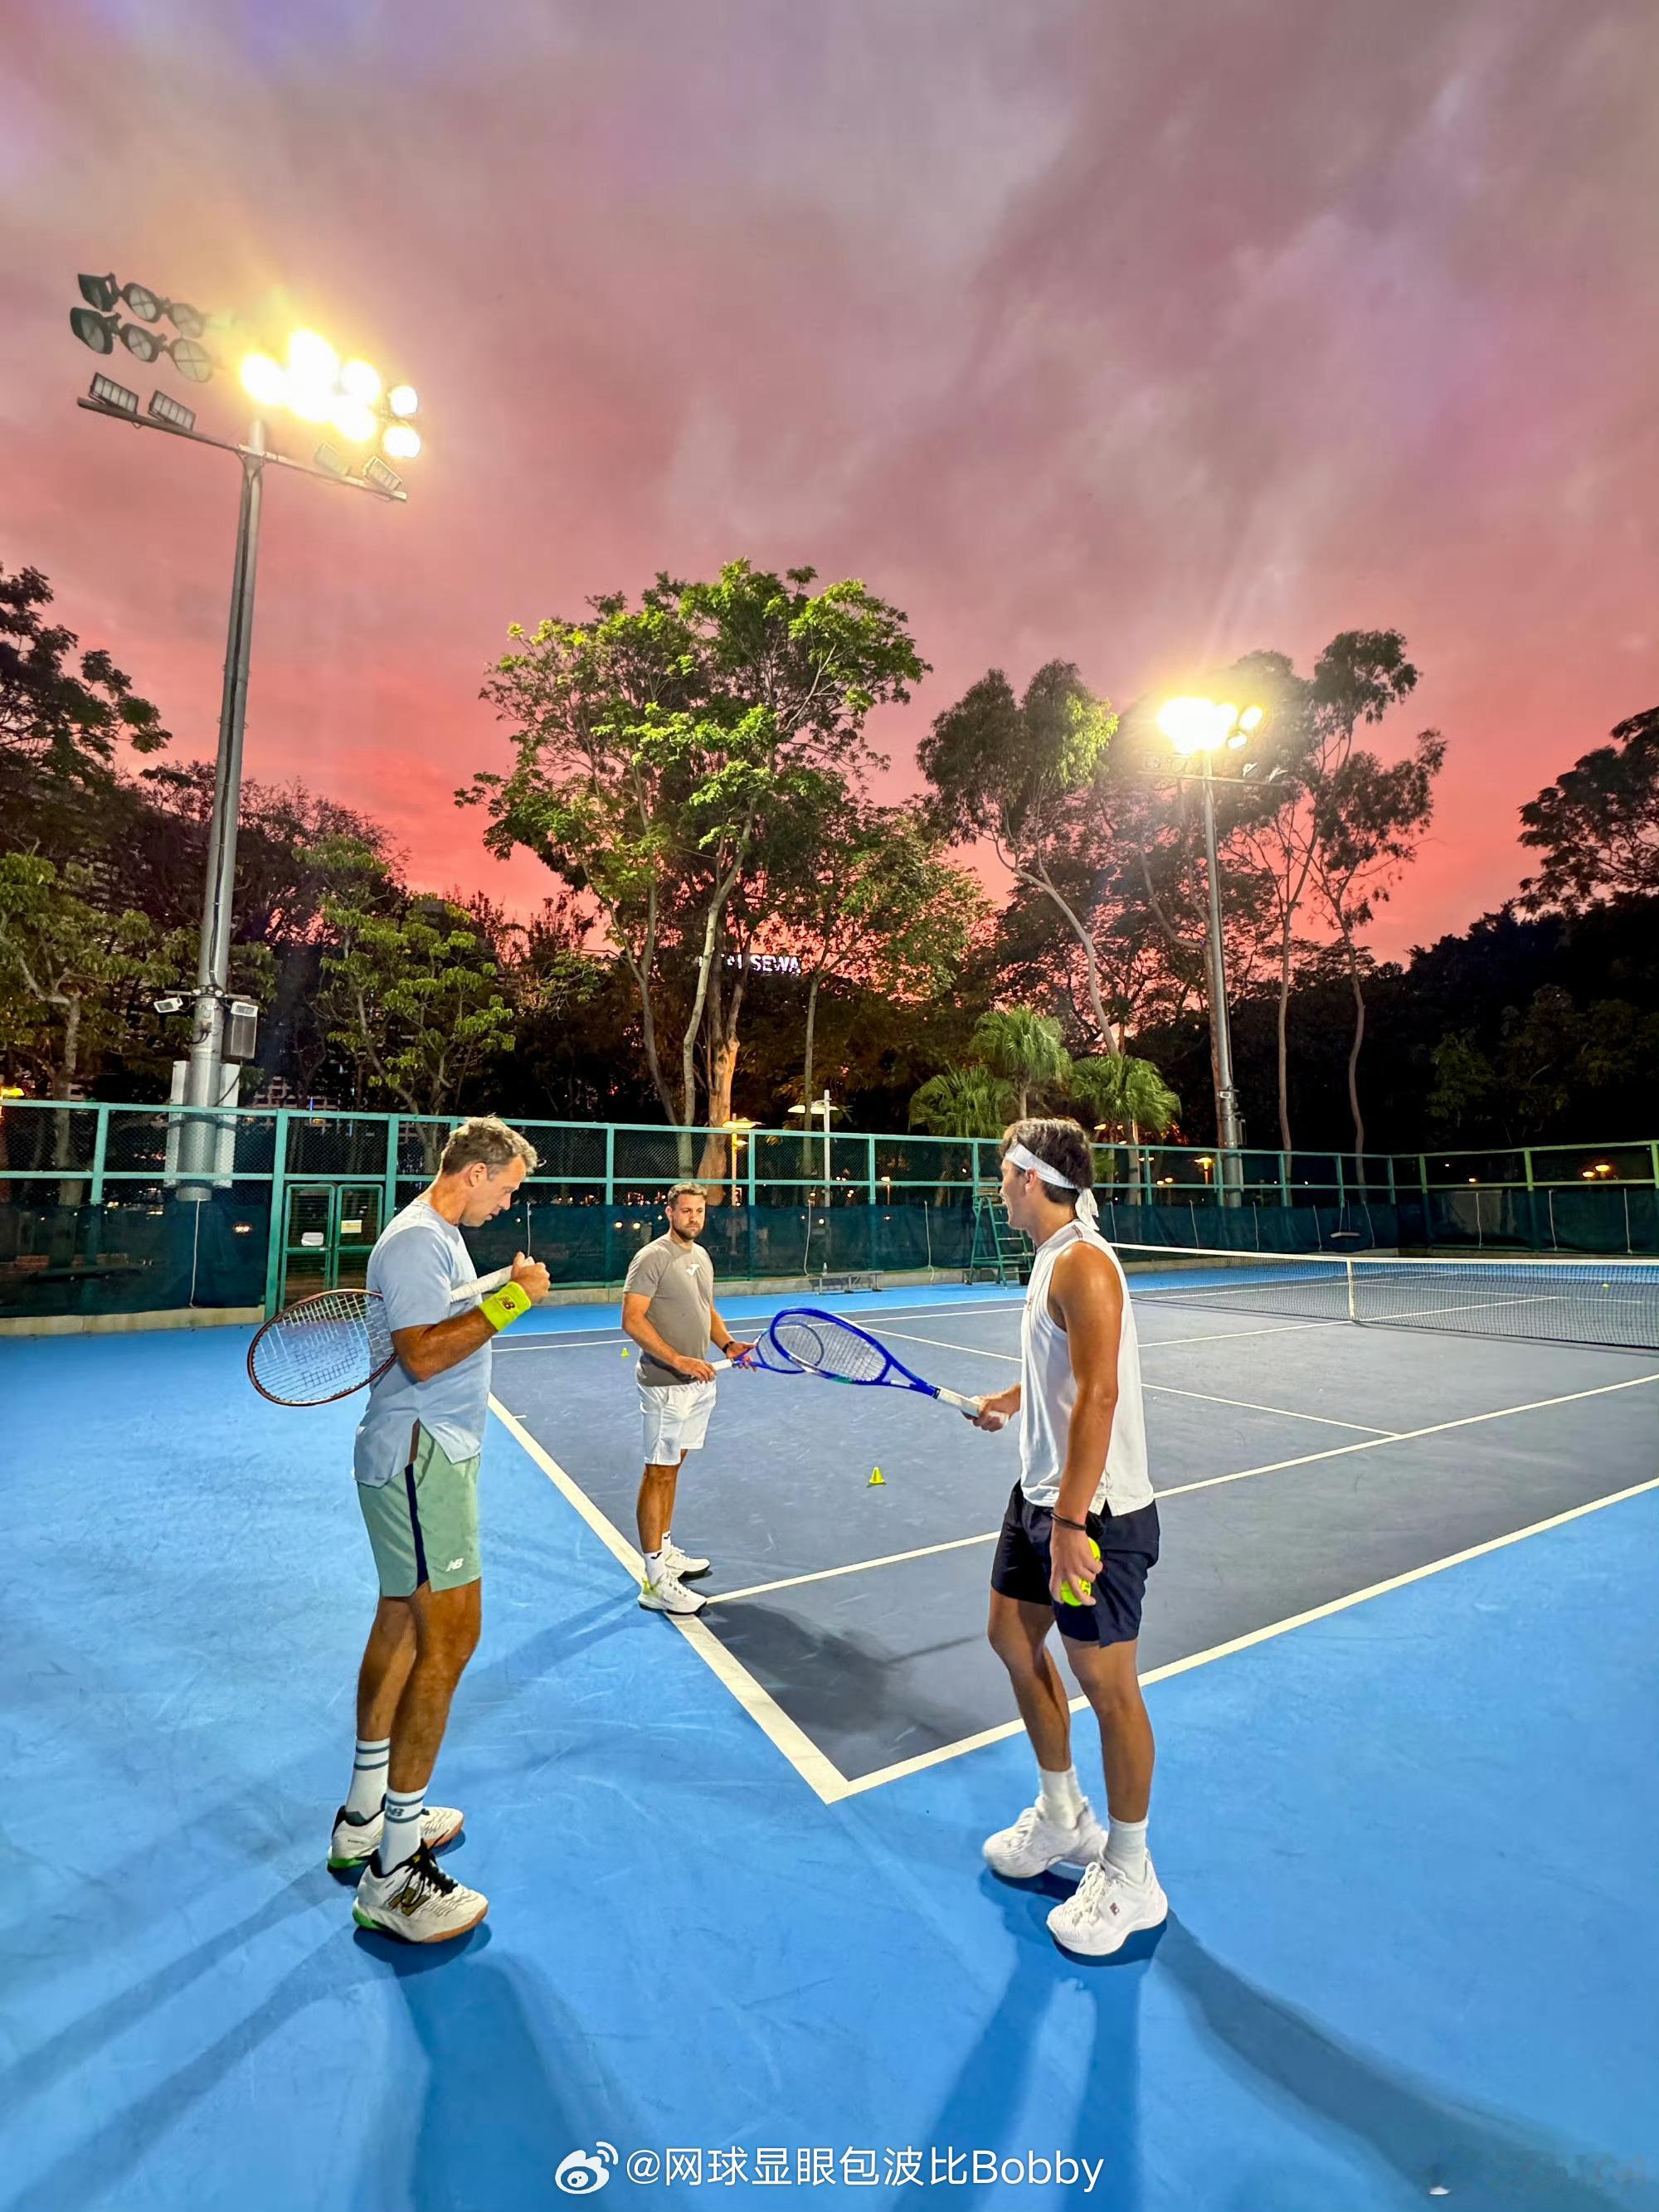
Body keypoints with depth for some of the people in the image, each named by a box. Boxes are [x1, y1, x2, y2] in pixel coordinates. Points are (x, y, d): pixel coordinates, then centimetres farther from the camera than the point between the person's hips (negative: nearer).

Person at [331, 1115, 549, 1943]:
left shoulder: (442, 1235, 13)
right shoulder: (415, 1240, -19)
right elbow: (423, 1355, -26)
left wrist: (500, 1285, 12)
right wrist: (509, 1301, -26)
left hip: (433, 1453, 11)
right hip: (420, 1461, -11)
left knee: (401, 1625, 18)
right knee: (449, 1637, -7)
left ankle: (365, 1817, 34)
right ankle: (393, 1876, 5)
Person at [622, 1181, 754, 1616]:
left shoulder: (701, 1256, 11)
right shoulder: (652, 1258, -15)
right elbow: (632, 1320, -20)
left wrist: (728, 1344, 4)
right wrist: (678, 1359, -26)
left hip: (698, 1381, 8)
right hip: (665, 1385, -8)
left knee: (672, 1468, 18)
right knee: (658, 1473, -2)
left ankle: (665, 1551, 32)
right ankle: (655, 1580, 5)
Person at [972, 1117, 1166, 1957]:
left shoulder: (1082, 1263, -22)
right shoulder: (1051, 1257, 7)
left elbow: (1099, 1394, -28)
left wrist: (1070, 1520, -27)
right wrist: (1010, 1400, 34)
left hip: (1096, 1512, -10)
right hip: (1039, 1496, 10)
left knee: (1107, 1685, 6)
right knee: (1013, 1637, 20)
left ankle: (1129, 1878, 29)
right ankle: (1062, 1818, 41)